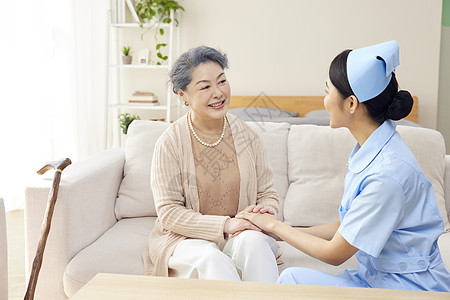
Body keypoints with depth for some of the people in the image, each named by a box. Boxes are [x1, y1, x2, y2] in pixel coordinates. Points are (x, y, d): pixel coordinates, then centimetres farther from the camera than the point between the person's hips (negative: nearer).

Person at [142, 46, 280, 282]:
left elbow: (268, 193, 10)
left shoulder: (246, 136, 2)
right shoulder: (170, 143, -8)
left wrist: (264, 209, -16)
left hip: (239, 236, 3)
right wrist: (224, 224, -21)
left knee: (254, 240, -31)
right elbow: (168, 212, -10)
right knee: (211, 259, -34)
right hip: (186, 237, -2)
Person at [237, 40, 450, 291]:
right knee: (292, 277, -10)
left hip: (411, 288, -7)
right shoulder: (370, 149, 2)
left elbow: (335, 254, -16)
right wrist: (277, 229, 7)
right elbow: (346, 228, 9)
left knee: (295, 279, -20)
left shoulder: (387, 174, -26)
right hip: (378, 275, 7)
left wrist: (275, 225, -3)